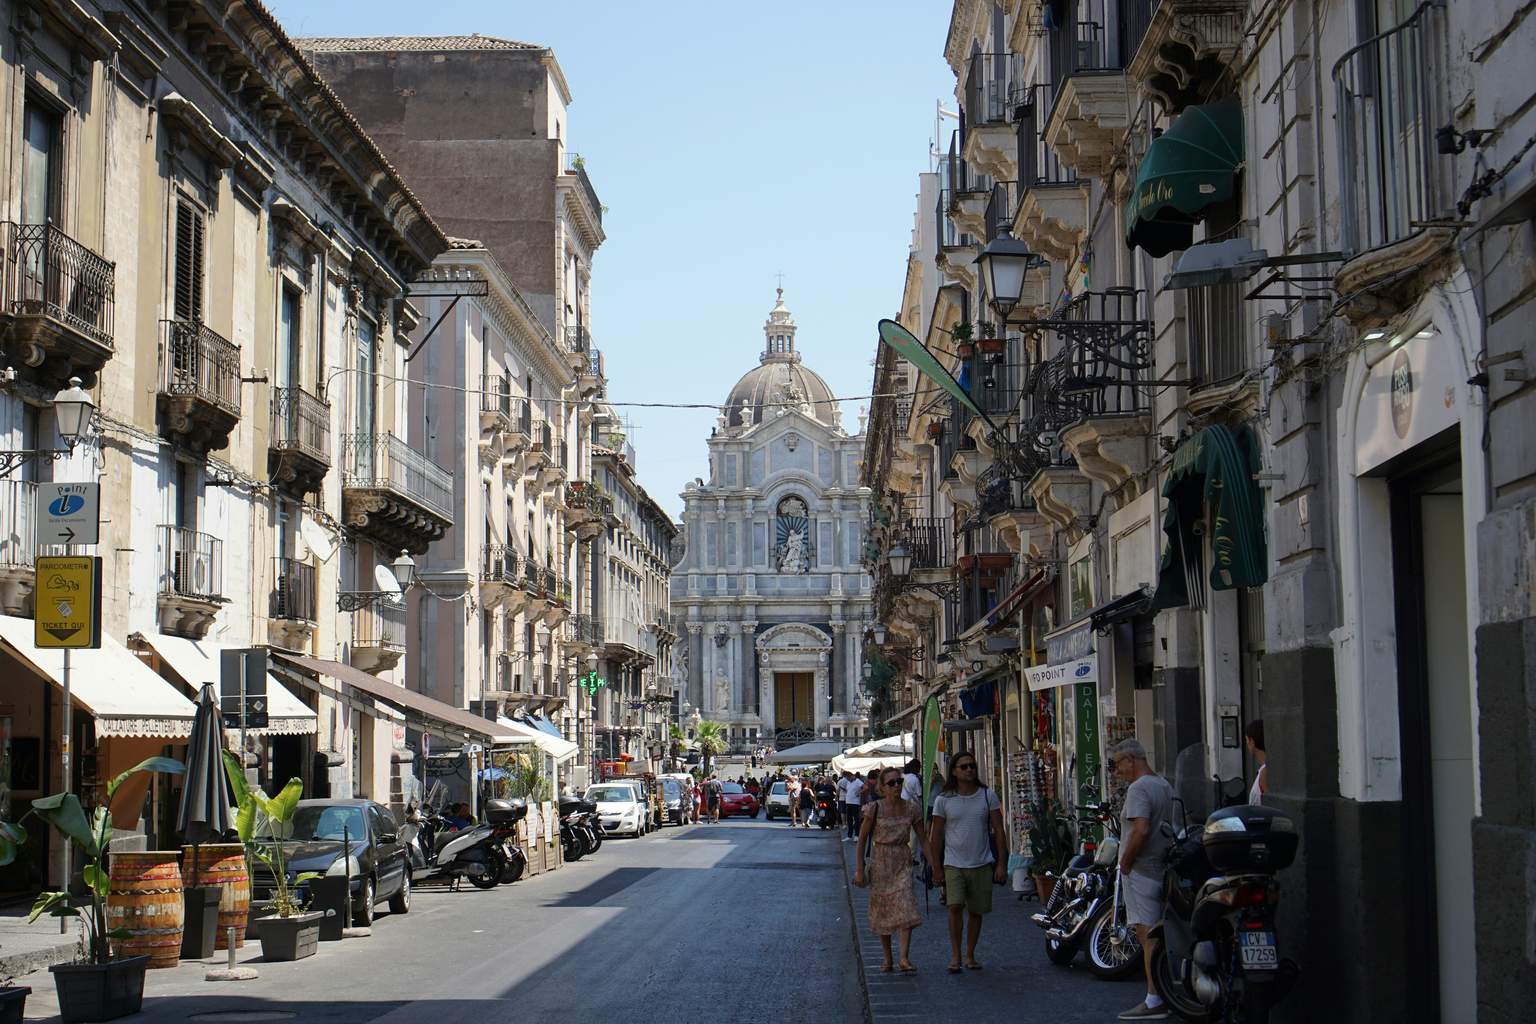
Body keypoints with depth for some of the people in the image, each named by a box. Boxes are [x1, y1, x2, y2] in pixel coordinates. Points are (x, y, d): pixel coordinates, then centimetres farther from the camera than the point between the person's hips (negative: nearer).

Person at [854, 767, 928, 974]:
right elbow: (862, 839, -1)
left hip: (902, 863, 1)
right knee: (882, 912, 6)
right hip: (880, 863, -1)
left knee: (906, 909, -13)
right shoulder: (875, 808, -7)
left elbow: (922, 839, 7)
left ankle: (904, 959, -16)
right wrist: (860, 869, -4)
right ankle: (887, 959, 18)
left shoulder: (911, 809, 0)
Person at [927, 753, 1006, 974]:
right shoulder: (943, 800, 0)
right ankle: (955, 955, -11)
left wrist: (1001, 864, -1)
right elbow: (936, 835, 5)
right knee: (955, 906, -18)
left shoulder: (988, 796, 2)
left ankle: (970, 955, 20)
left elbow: (999, 831, 4)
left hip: (982, 864, 2)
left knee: (976, 912, 7)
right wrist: (936, 868, 3)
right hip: (954, 864, -2)